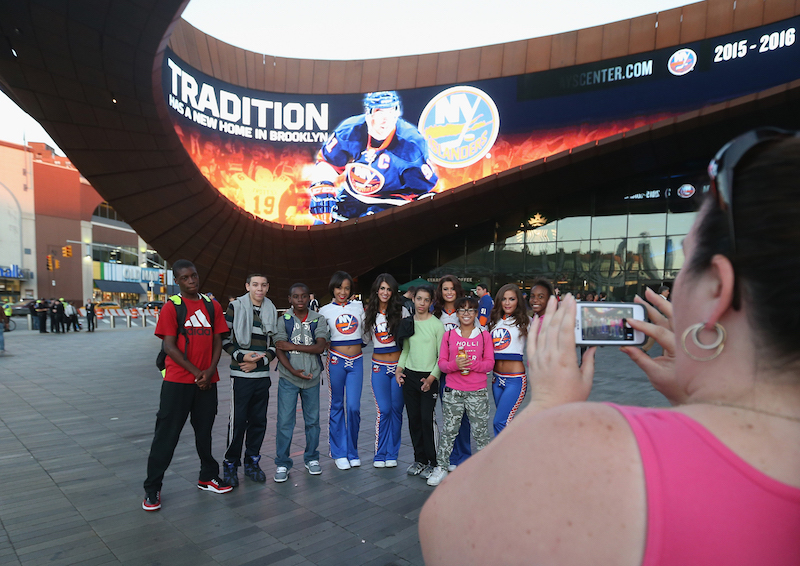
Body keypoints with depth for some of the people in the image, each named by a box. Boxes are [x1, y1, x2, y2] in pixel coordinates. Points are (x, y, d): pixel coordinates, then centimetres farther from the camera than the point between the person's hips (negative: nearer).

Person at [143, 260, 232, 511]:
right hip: (178, 380, -4)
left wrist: (210, 372, -7)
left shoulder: (212, 306, 7)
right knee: (167, 434, 1)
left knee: (204, 431, 15)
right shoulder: (171, 307, -4)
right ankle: (152, 489, 15)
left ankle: (208, 477, 31)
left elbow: (217, 342, 6)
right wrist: (196, 372, -13)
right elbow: (169, 346, -9)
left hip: (207, 381, 4)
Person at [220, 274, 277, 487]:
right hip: (240, 374, -4)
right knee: (238, 420, -2)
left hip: (263, 375, 4)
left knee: (259, 421, 9)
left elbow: (274, 343, 10)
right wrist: (241, 356, -14)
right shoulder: (235, 307, -1)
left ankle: (252, 461, 24)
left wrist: (259, 361, -5)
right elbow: (224, 338, -2)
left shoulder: (272, 311, 10)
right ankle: (230, 463, 14)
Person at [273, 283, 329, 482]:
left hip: (312, 377, 1)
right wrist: (293, 370, -17)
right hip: (288, 378, -1)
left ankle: (312, 458, 28)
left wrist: (292, 346, -13)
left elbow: (320, 347, -11)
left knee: (312, 420, 11)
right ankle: (282, 464, 14)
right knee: (284, 422, -1)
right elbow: (279, 350, -6)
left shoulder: (318, 319, 1)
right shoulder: (283, 320, 0)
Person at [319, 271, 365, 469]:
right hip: (336, 360, -1)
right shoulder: (326, 310, 3)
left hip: (356, 361, 1)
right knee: (337, 406, 6)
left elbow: (365, 333, 14)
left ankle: (352, 452, 16)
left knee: (354, 407, -2)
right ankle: (339, 453, 19)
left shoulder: (358, 307, 8)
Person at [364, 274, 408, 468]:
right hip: (379, 366, 1)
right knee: (384, 410, -3)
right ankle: (380, 454, 12)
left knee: (396, 409, 5)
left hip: (399, 363, -1)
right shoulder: (369, 312, 5)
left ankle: (392, 454, 18)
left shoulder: (401, 311, -1)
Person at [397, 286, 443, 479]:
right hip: (409, 376, 5)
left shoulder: (437, 324, -7)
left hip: (429, 377, -4)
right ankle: (419, 459, 23)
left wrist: (432, 378, -17)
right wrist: (399, 369, 2)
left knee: (427, 419, -7)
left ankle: (433, 462, 9)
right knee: (413, 419, 9)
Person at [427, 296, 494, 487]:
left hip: (478, 392, 0)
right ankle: (441, 467, 18)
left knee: (481, 431, 6)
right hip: (453, 392, 1)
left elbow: (490, 362, 1)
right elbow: (441, 362, 4)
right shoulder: (448, 335, 5)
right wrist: (454, 365, -17)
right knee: (448, 430, 6)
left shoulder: (484, 335, 4)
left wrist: (472, 364, -17)